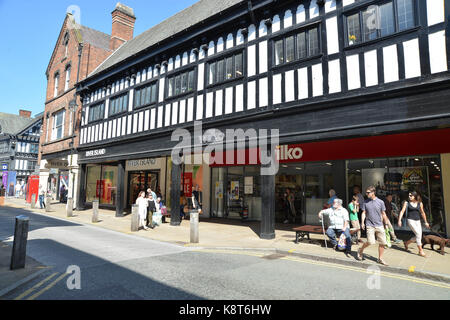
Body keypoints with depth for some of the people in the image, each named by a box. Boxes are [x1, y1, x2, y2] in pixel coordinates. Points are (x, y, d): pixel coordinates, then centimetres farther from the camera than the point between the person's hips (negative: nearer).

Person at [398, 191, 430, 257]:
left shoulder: (420, 203, 7)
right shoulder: (406, 203, -1)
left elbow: (422, 213, 17)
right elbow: (402, 211, -4)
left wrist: (426, 222, 21)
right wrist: (399, 220, -13)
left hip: (418, 221, 5)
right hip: (410, 220, -4)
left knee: (418, 237, 3)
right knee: (418, 234, -15)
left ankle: (406, 243, 27)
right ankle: (420, 251, -5)